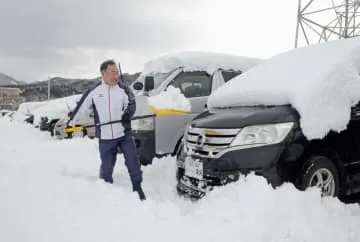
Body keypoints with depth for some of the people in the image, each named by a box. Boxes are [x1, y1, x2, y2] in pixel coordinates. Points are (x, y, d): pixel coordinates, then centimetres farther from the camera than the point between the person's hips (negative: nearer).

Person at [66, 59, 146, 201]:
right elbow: (81, 108, 10)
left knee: (133, 161, 0)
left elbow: (131, 103, -8)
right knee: (106, 167, 9)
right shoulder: (94, 92, 3)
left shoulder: (124, 89, 3)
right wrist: (70, 124, 15)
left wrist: (127, 112, -30)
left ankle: (137, 188, 17)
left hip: (125, 134, 0)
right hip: (105, 138, 0)